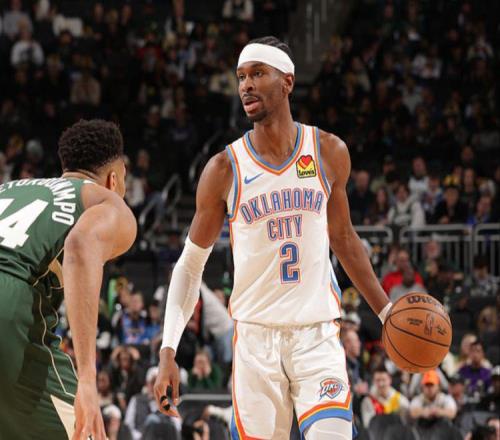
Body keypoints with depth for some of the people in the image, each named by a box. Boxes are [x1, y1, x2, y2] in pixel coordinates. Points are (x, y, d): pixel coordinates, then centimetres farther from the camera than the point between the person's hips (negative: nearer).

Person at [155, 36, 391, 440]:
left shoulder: (329, 153, 2)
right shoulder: (224, 169, -2)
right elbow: (191, 265, 4)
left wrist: (385, 309, 13)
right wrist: (168, 352, -4)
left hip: (317, 334, 1)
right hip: (255, 334, 0)